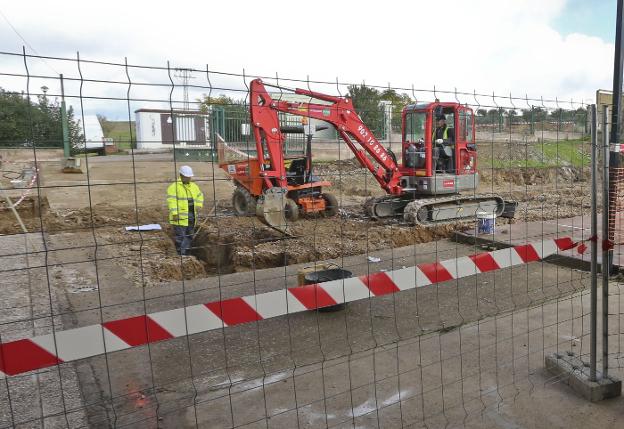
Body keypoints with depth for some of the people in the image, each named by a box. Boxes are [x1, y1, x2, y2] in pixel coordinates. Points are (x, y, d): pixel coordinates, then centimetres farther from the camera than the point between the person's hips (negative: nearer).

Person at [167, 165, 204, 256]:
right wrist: (175, 213, -23)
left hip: (191, 216, 8)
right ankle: (181, 254, -2)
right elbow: (172, 201, -15)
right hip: (180, 217, -7)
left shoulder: (193, 186, 14)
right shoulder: (174, 187, -8)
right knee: (181, 237, -8)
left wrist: (199, 205, 5)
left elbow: (200, 195, 24)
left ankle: (187, 253, 26)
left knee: (189, 236, 15)